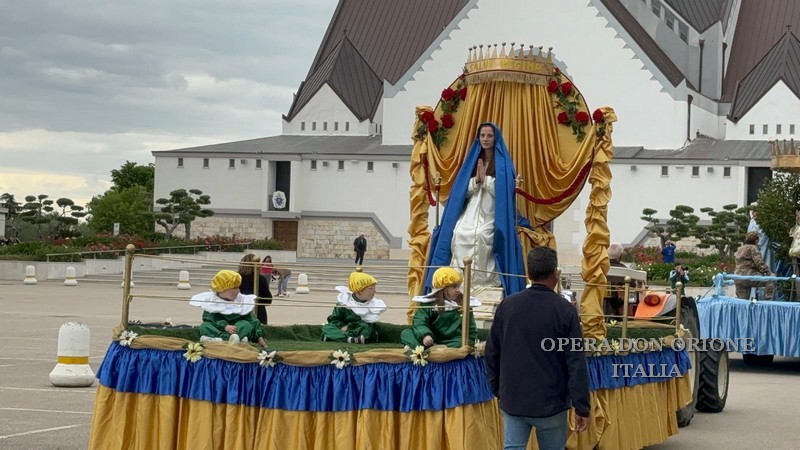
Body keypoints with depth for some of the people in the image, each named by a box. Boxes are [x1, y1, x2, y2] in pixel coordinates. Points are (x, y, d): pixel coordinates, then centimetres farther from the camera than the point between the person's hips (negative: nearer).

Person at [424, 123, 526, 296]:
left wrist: (485, 178, -10)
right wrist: (476, 180, -5)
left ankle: (484, 281, -25)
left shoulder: (503, 163, 5)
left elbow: (503, 192, -5)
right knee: (459, 234, -22)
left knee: (482, 235, -31)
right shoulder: (472, 160, 17)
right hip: (470, 214, 4)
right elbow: (464, 191, 12)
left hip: (491, 216, -4)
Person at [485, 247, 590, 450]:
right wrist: (582, 408, -7)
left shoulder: (507, 305, -1)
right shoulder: (565, 310, -11)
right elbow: (576, 364, -12)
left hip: (513, 401, 3)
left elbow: (492, 353, 7)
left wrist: (497, 389, 19)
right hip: (551, 403, -3)